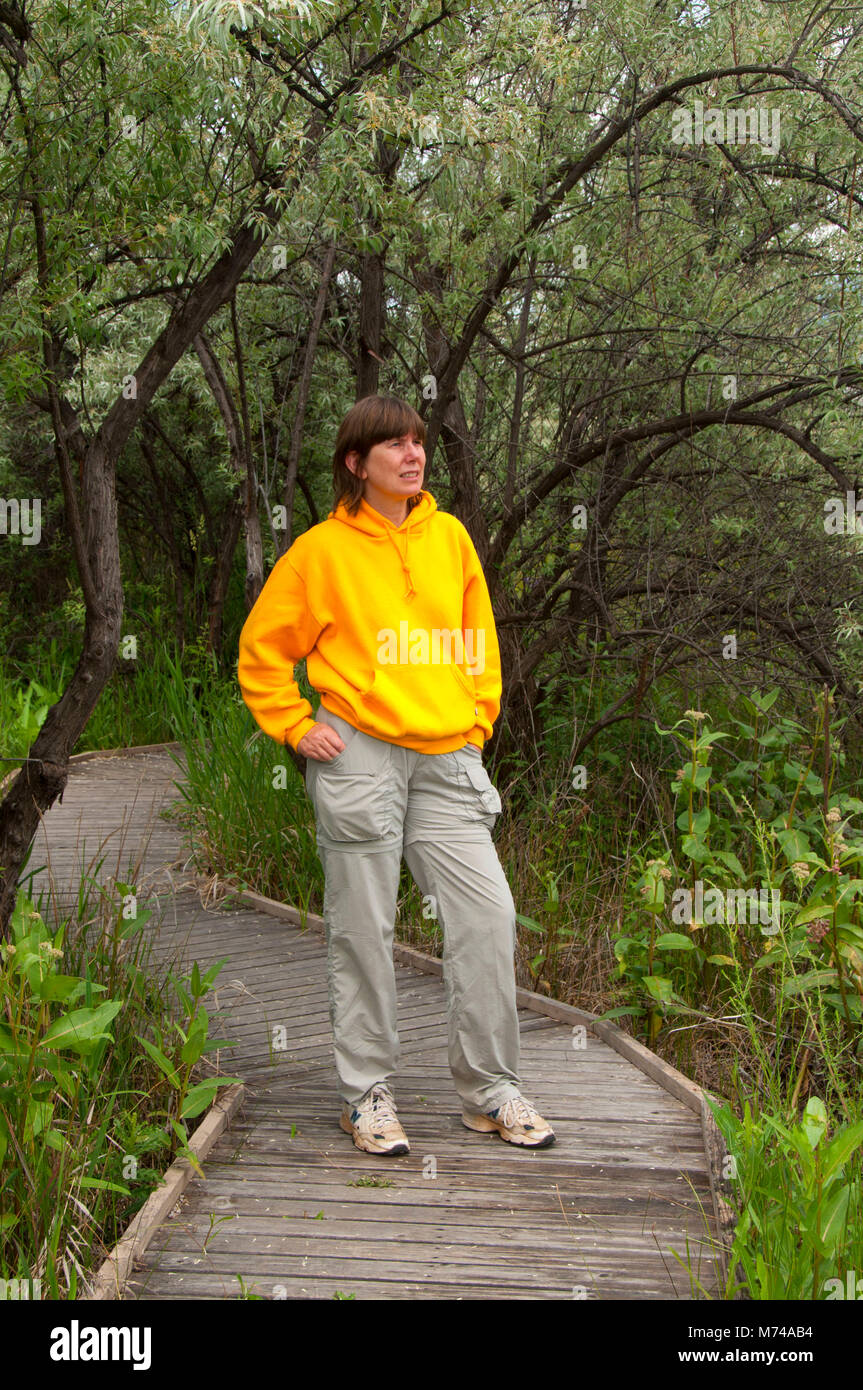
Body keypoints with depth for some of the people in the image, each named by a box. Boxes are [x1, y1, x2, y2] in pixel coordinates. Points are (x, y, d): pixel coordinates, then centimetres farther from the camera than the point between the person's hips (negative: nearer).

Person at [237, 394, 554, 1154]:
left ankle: (490, 1089, 12)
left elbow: (479, 636, 20)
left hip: (447, 757, 4)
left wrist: (479, 718, 10)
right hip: (359, 754, -3)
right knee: (363, 929, 3)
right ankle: (367, 1091, 18)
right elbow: (261, 651, 7)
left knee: (488, 913, -2)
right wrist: (297, 726, -2)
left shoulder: (449, 535, 12)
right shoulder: (322, 550, 1)